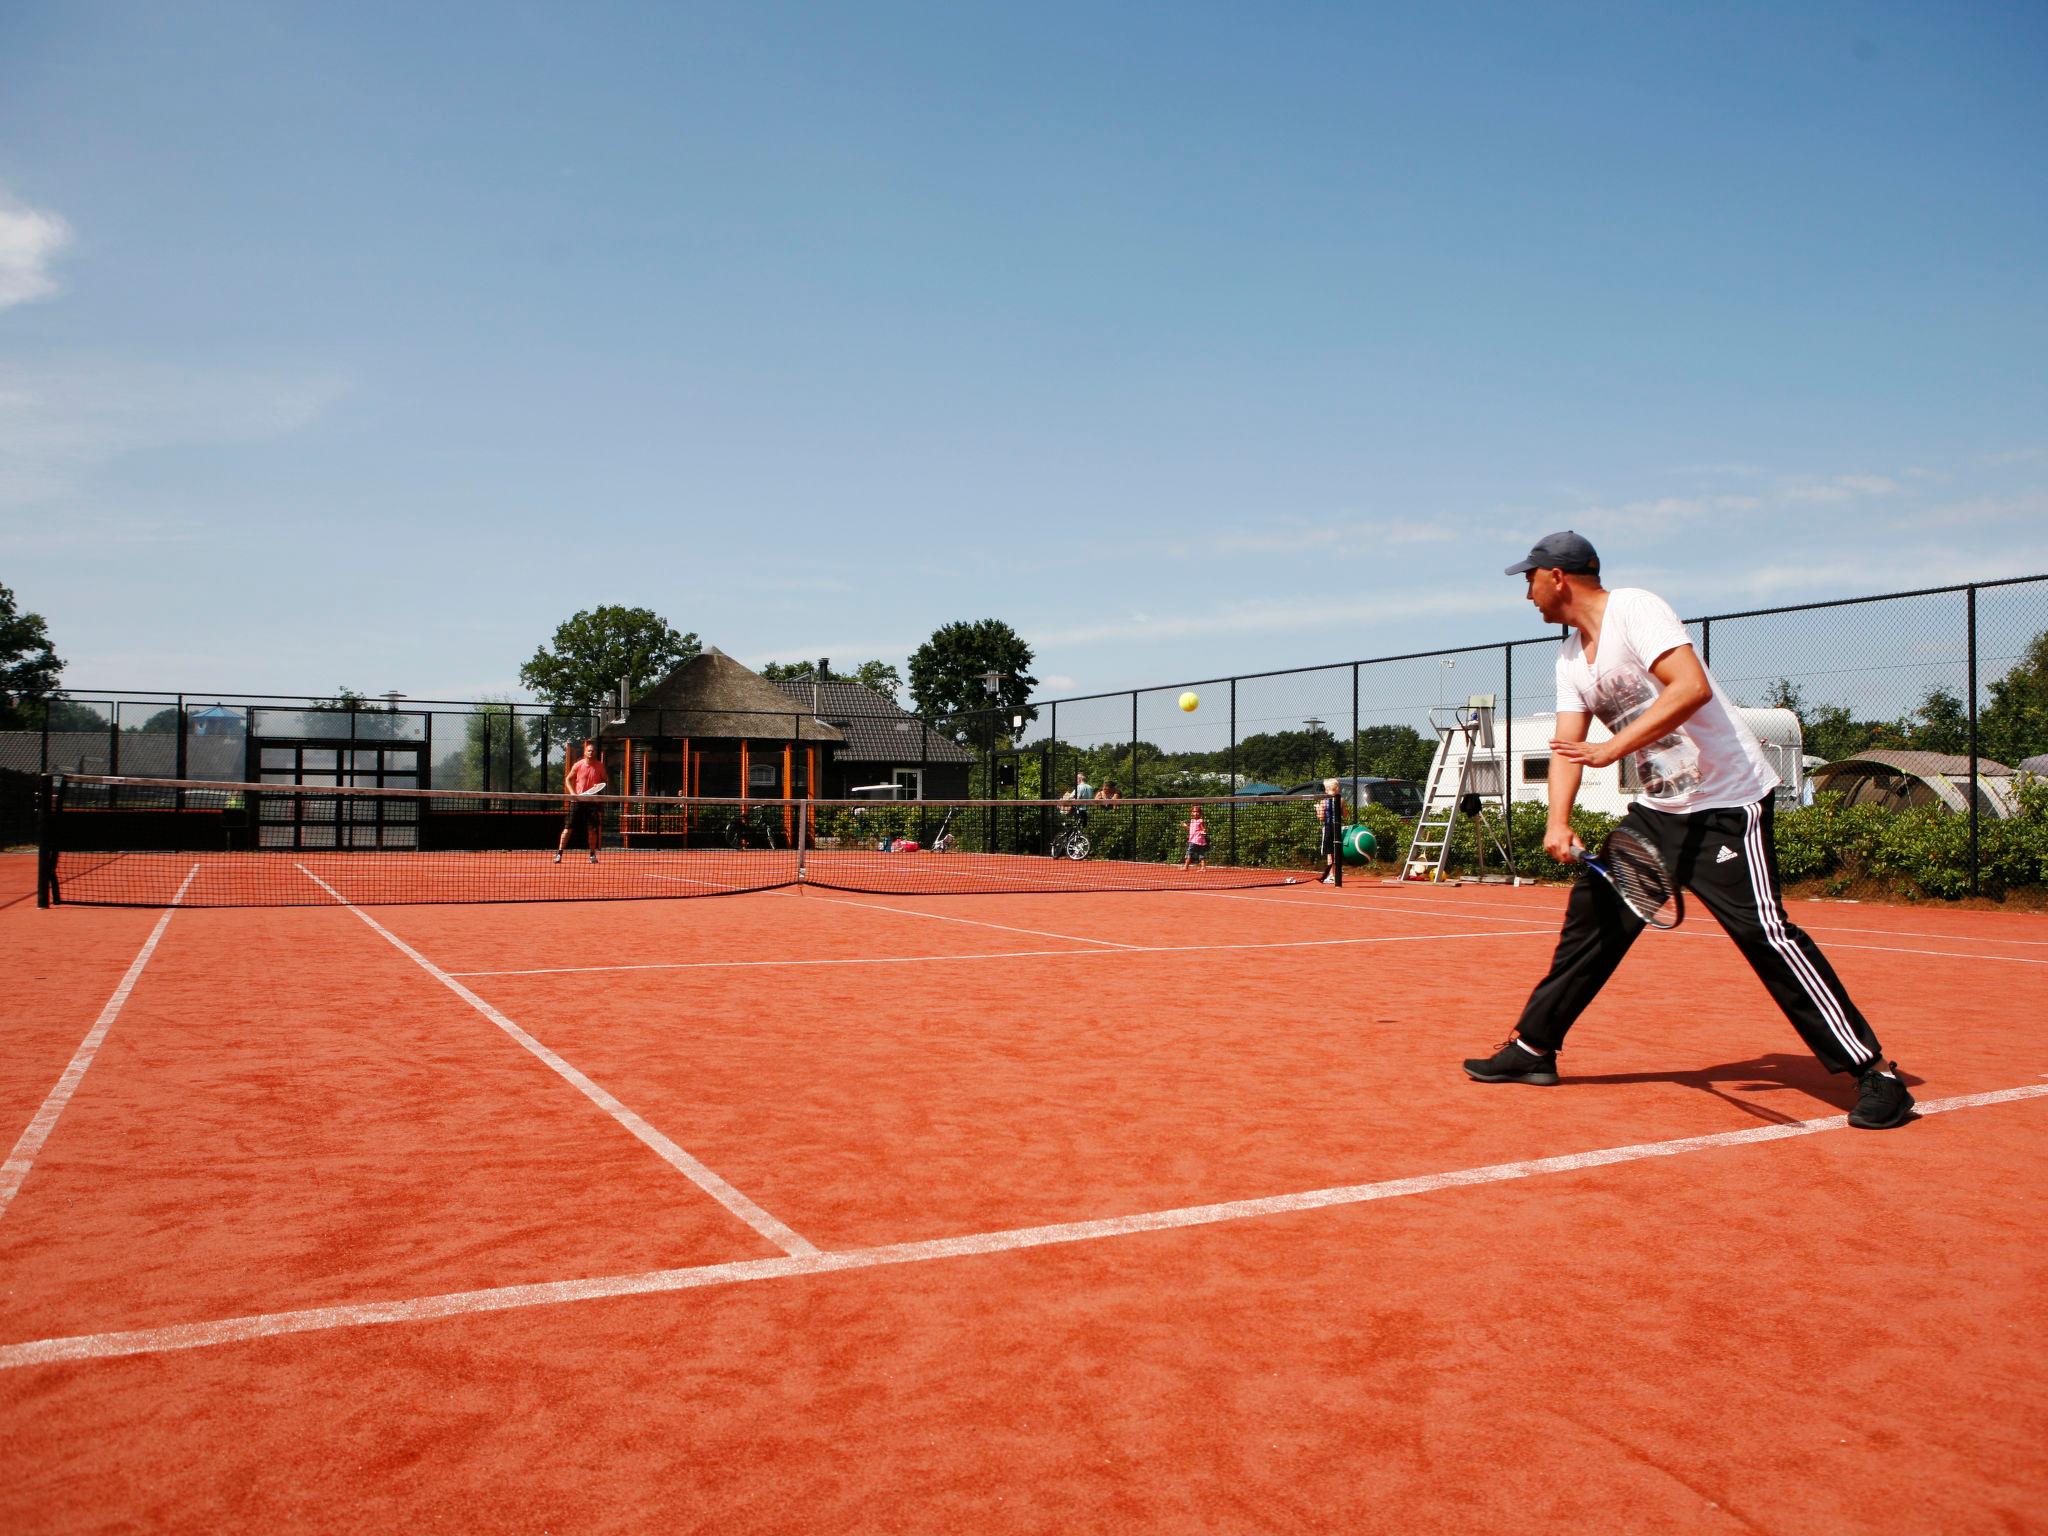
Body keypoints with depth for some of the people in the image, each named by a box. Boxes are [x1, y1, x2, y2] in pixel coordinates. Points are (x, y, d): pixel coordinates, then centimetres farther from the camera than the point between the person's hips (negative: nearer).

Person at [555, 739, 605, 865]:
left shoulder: (600, 766, 1)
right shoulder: (578, 765, -2)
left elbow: (605, 781, 12)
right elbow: (568, 779, 7)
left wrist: (600, 786, -10)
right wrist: (573, 793, -6)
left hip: (592, 801, 1)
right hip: (578, 800, -1)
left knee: (592, 829, 2)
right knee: (568, 828, -2)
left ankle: (592, 855, 15)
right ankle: (559, 854, 3)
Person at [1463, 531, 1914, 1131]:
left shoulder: (1635, 609, -15)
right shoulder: (1570, 659, 10)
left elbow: (1692, 687, -29)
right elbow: (1567, 746, 2)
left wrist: (1614, 748, -33)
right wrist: (1558, 822, -13)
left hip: (1727, 803, -9)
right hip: (1658, 808, 9)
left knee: (1764, 932, -16)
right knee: (1591, 914, 9)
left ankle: (1874, 1071, -6)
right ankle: (1534, 1047, 20)